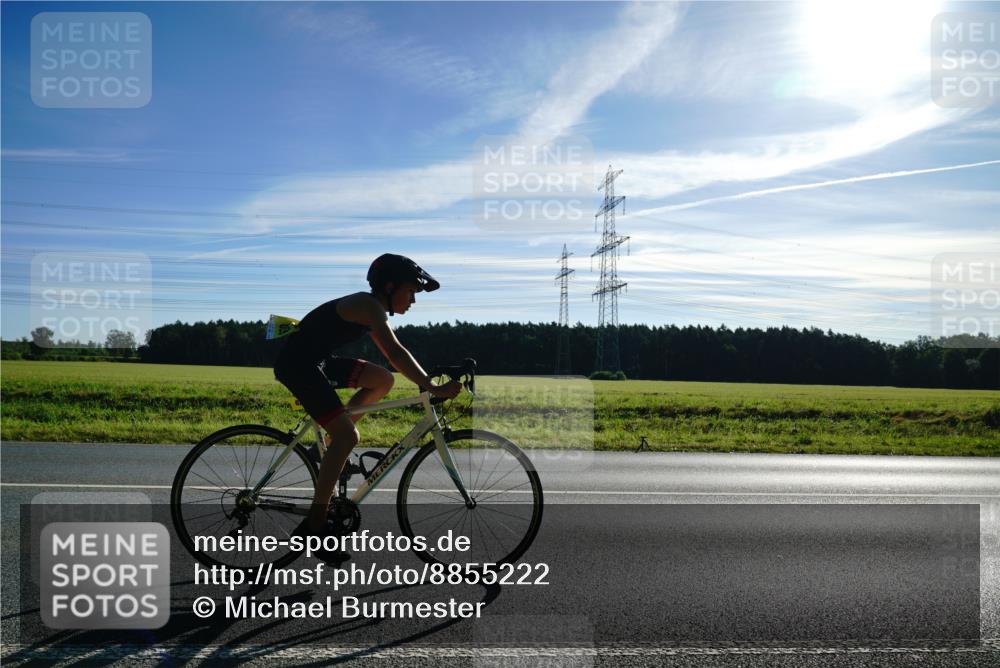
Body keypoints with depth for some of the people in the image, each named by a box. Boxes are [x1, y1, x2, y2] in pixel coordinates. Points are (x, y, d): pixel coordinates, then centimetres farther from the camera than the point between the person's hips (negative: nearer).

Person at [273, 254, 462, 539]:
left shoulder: (372, 309, 11)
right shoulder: (370, 306, -18)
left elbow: (392, 354, 14)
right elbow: (395, 353, -29)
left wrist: (427, 381, 7)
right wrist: (434, 388, -30)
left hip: (317, 361, 10)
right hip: (297, 364, -10)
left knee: (383, 380, 6)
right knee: (348, 436, -14)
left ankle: (330, 445, 12)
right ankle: (315, 523, -7)